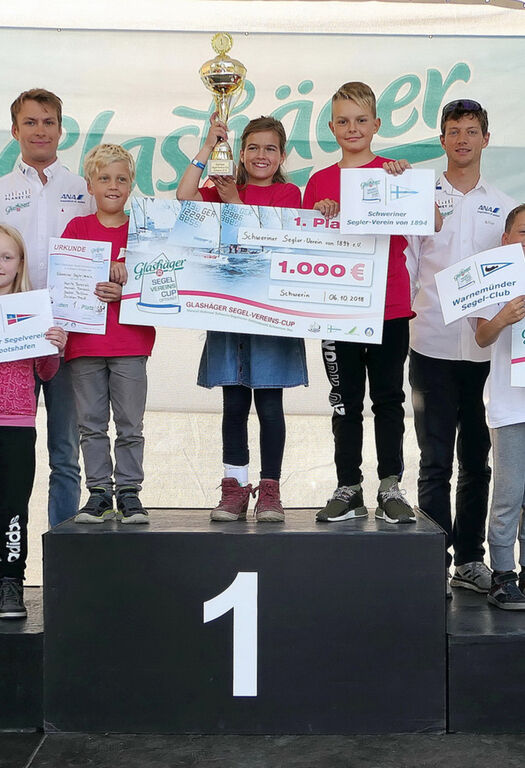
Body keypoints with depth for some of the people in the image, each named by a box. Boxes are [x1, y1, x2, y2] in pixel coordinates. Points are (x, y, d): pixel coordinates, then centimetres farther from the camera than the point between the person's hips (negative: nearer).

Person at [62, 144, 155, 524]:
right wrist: (93, 289, -16)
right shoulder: (77, 228, 8)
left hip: (130, 340, -1)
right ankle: (99, 492, 14)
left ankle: (129, 491, 11)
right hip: (84, 341, 1)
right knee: (92, 423, 5)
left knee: (130, 424, 2)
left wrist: (124, 285, -15)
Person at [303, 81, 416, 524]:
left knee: (389, 398, 4)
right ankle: (349, 490, 15)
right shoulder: (320, 182, 8)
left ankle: (391, 488, 13)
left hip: (390, 305, -1)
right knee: (345, 401, 7)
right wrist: (319, 215, -11)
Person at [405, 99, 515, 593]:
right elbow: (402, 263, 4)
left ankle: (470, 558, 18)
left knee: (478, 458, 9)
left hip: (487, 348, 3)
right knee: (435, 460, 0)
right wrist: (409, 312, -6)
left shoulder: (504, 206, 12)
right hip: (433, 345, -2)